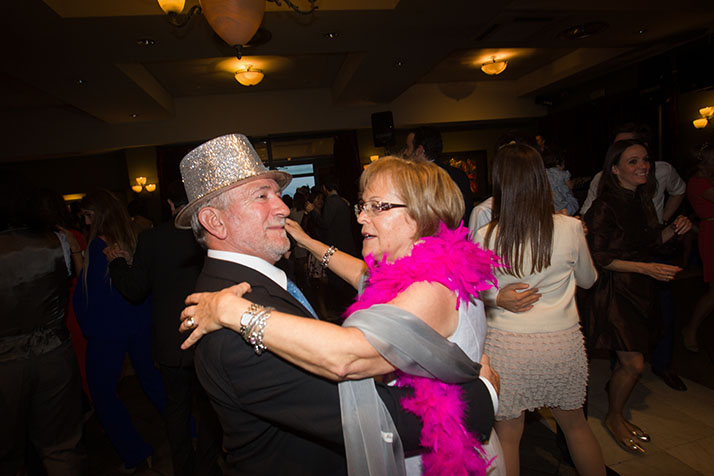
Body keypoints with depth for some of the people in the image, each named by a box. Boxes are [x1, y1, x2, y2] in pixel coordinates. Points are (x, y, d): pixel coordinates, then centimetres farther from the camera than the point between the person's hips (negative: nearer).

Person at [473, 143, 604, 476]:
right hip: (562, 341, 2)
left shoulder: (485, 236, -14)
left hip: (506, 346, -2)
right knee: (575, 424, 27)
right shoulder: (570, 228, -10)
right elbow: (588, 280, 8)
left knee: (507, 435, 16)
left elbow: (478, 296, 0)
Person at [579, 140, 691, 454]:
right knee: (633, 364, -3)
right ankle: (614, 418, 23)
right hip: (613, 291, -8)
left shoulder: (642, 201, 8)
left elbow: (647, 242, 17)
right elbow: (598, 259, -19)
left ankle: (616, 415, 35)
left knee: (628, 362, 14)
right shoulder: (605, 207, -18)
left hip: (639, 290, 8)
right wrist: (646, 268, -20)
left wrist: (673, 230, 0)